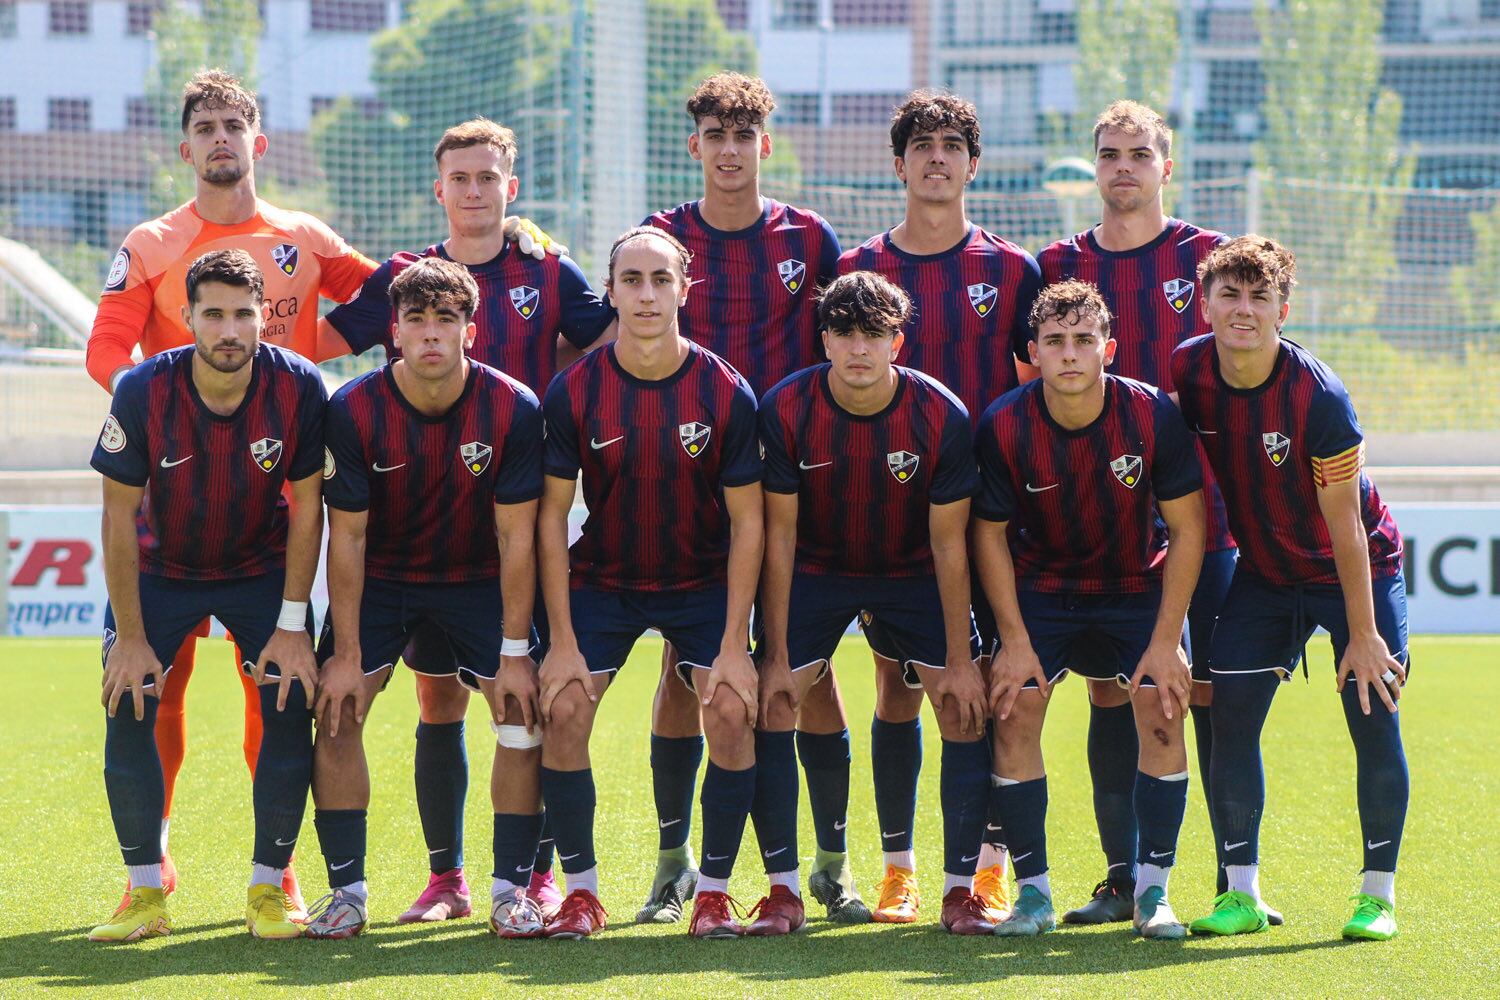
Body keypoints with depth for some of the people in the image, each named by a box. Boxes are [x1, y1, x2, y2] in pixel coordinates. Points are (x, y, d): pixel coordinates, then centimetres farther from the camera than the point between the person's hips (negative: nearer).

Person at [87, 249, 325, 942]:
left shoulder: (298, 387, -21)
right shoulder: (144, 391, -23)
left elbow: (307, 507, -12)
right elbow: (119, 518, -15)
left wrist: (293, 625, -14)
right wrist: (131, 637, -17)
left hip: (263, 569, 0)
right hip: (159, 568, 0)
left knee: (291, 709, -13)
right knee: (129, 711, -13)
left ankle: (267, 891, 1)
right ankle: (146, 895, 1)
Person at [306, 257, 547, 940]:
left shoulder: (513, 409, -20)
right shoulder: (353, 410, -21)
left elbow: (516, 537, -15)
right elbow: (347, 536, -15)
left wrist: (514, 652, -17)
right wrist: (346, 653, -17)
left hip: (478, 578, 0)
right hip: (379, 577, 0)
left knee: (523, 712, -13)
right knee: (337, 714, -13)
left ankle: (511, 887, -3)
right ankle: (347, 889, -3)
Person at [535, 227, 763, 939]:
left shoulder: (726, 392, -15)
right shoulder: (573, 391, -13)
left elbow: (746, 523, -9)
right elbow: (552, 517, -8)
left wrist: (733, 647, -14)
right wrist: (562, 641, -13)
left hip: (704, 582, -1)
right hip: (601, 579, 1)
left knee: (732, 713, -17)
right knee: (563, 710, -15)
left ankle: (713, 892, -2)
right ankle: (580, 892, 0)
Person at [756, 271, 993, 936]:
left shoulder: (941, 417, -22)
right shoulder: (785, 410, -22)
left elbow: (948, 543, -14)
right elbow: (779, 535, -13)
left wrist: (960, 661, -13)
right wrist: (777, 654, -13)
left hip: (914, 575, 0)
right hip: (817, 572, 0)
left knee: (966, 711, -11)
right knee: (769, 707, -12)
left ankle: (960, 891, 0)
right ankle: (783, 891, -2)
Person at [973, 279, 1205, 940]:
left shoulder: (1153, 416, -21)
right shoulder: (1004, 426, -20)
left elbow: (1187, 527, -12)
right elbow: (989, 532, -7)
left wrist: (1165, 641, -15)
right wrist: (1015, 641, -12)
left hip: (1138, 584, 0)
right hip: (1040, 586, 1)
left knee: (1162, 710, -17)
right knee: (1014, 711, -15)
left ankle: (1153, 891, -8)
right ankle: (1034, 892, -5)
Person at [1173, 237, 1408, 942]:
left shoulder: (1319, 396, -27)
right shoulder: (1187, 370, -13)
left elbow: (1345, 525, -21)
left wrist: (1362, 634, -19)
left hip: (1360, 571, -4)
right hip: (1262, 576, 4)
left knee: (1374, 720, -8)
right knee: (1231, 714, -7)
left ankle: (1378, 895, 4)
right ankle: (1241, 893, 0)